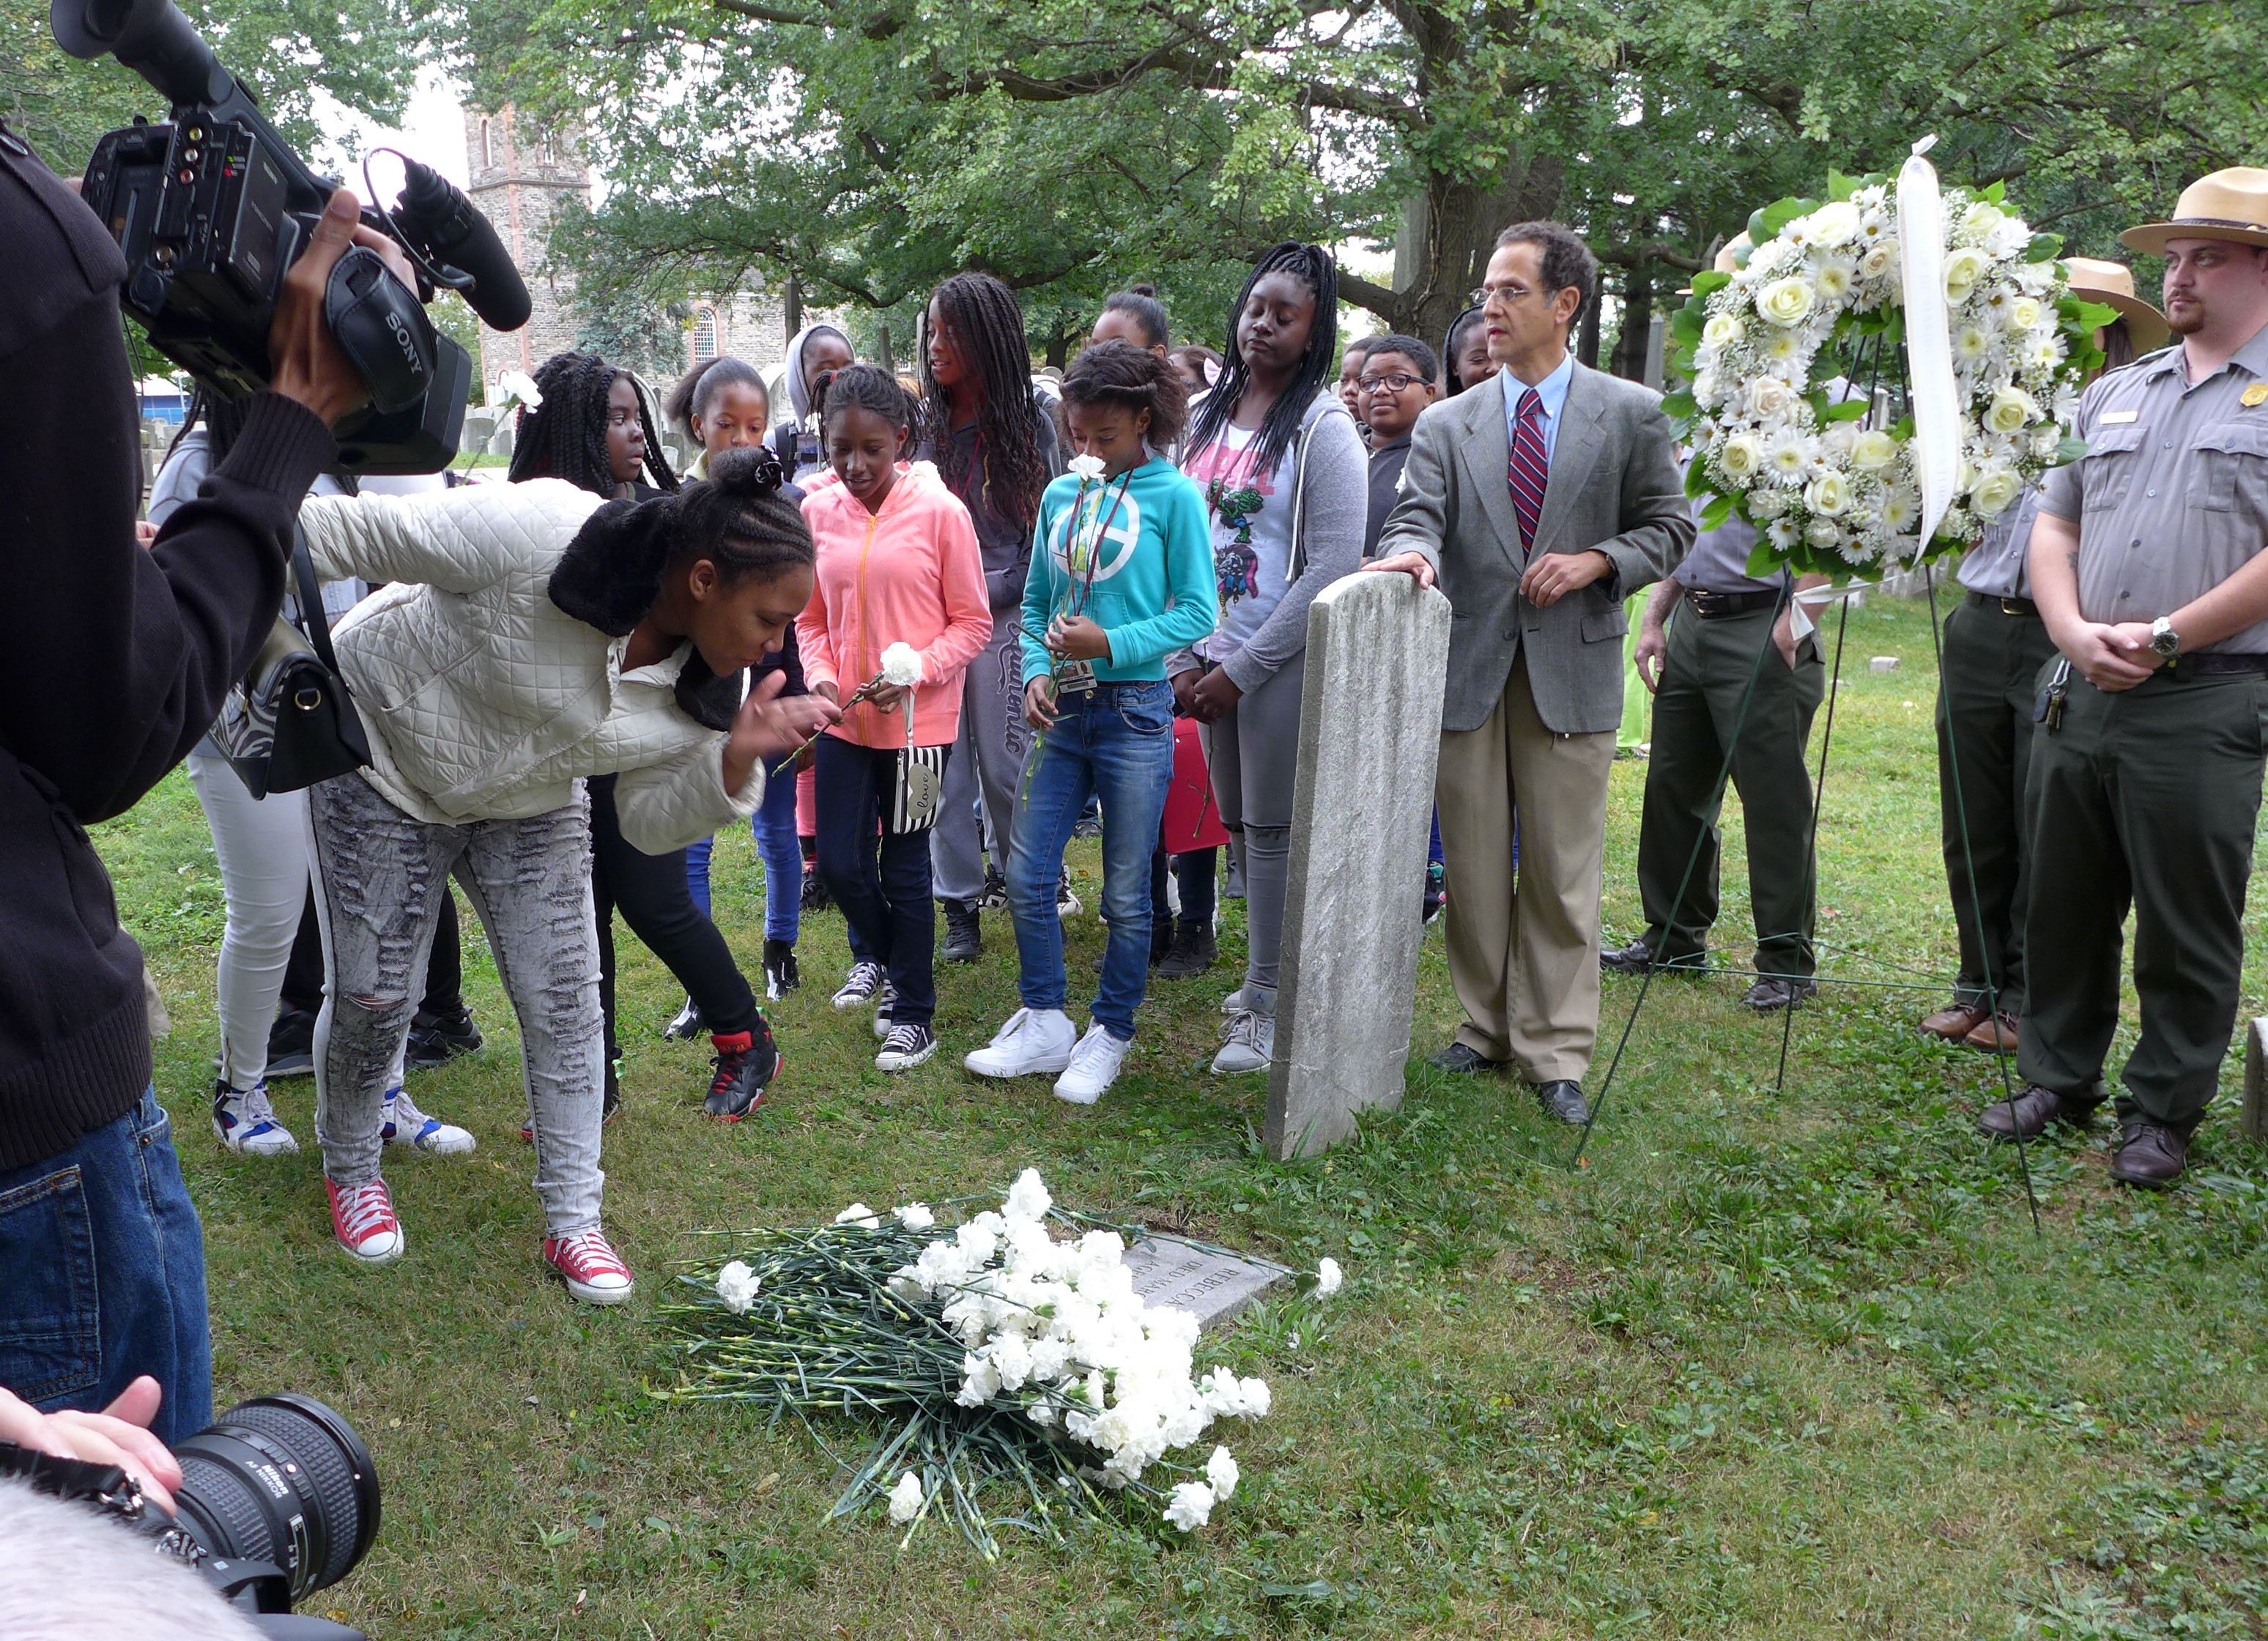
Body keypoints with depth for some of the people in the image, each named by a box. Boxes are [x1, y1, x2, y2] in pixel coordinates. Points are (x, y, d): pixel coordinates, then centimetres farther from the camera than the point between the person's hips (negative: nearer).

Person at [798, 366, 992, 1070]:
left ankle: (913, 1014, 21)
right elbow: (811, 617, 9)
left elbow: (972, 623, -7)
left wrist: (914, 674, -20)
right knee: (839, 862, 8)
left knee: (905, 867, 5)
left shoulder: (940, 512, -12)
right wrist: (820, 675, -9)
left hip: (918, 721, -4)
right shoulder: (818, 512, -1)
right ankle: (878, 953, 41)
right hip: (844, 718, 4)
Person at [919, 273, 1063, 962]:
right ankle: (960, 905, 14)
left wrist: (985, 592, -10)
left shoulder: (1028, 423, -1)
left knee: (1006, 765, 3)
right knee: (943, 768, 4)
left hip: (1002, 616, -3)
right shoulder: (924, 422, 7)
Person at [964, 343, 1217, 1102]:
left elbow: (1197, 612, -7)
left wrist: (1110, 644, -17)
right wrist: (1036, 671, -2)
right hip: (1062, 710, 5)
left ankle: (1110, 1035, 21)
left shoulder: (1173, 496, -5)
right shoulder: (1060, 496, 10)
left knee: (1126, 893, 5)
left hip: (1135, 711, -5)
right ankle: (1045, 1025, 21)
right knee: (1027, 876, 5)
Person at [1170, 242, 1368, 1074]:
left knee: (1272, 827, -2)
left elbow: (1333, 567, -14)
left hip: (1283, 662, -6)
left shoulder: (1323, 428, -8)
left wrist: (1242, 669, -15)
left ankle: (1272, 1006, 7)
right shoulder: (1210, 416, 11)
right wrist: (1184, 658, 3)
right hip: (1214, 660, 6)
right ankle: (1264, 976, 25)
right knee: (1239, 821, 11)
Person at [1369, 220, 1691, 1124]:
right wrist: (1411, 550, -29)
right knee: (1474, 868, 10)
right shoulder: (1448, 425, 7)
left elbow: (1669, 525, 6)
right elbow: (1420, 515, -6)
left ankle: (1555, 1051, 13)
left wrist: (1597, 561, -12)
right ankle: (1486, 1025, 25)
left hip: (1573, 667, -2)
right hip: (1468, 666, 2)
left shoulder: (1632, 414, 4)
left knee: (1563, 874, 3)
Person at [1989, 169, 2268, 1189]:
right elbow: (2055, 526, 14)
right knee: (2064, 904, 13)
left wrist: (2164, 638, -15)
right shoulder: (2115, 394, 16)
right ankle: (2057, 1079, 28)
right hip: (2081, 692, 6)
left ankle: (2163, 1113, 18)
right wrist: (2076, 631, -3)